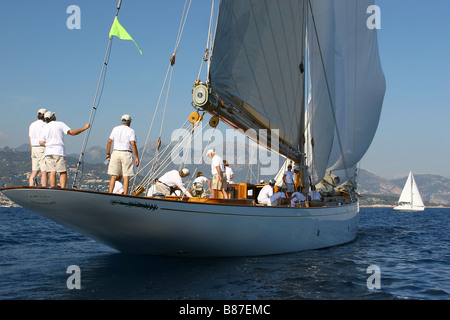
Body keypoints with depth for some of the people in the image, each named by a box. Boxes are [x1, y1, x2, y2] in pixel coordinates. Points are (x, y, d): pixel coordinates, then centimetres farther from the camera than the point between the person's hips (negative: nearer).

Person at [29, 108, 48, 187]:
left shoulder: (32, 125, 14)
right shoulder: (44, 125, -8)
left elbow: (30, 140, 16)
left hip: (34, 149, 7)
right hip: (43, 149, -7)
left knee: (34, 171, 7)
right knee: (44, 172, -6)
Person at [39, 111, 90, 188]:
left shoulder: (45, 128, 13)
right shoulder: (60, 124, 2)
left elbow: (41, 143, 9)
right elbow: (72, 132, -7)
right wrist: (84, 128, 0)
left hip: (48, 152, 4)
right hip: (59, 151, -4)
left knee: (52, 172, 2)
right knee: (63, 172, -4)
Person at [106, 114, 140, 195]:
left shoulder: (115, 129, 10)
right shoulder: (131, 131, -1)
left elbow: (109, 141, 6)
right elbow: (133, 144, -11)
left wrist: (108, 154, 16)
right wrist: (137, 157, -10)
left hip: (116, 153, 3)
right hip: (126, 154, -3)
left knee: (113, 176, 5)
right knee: (126, 176, 0)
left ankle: (110, 194, 1)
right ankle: (125, 195, -3)